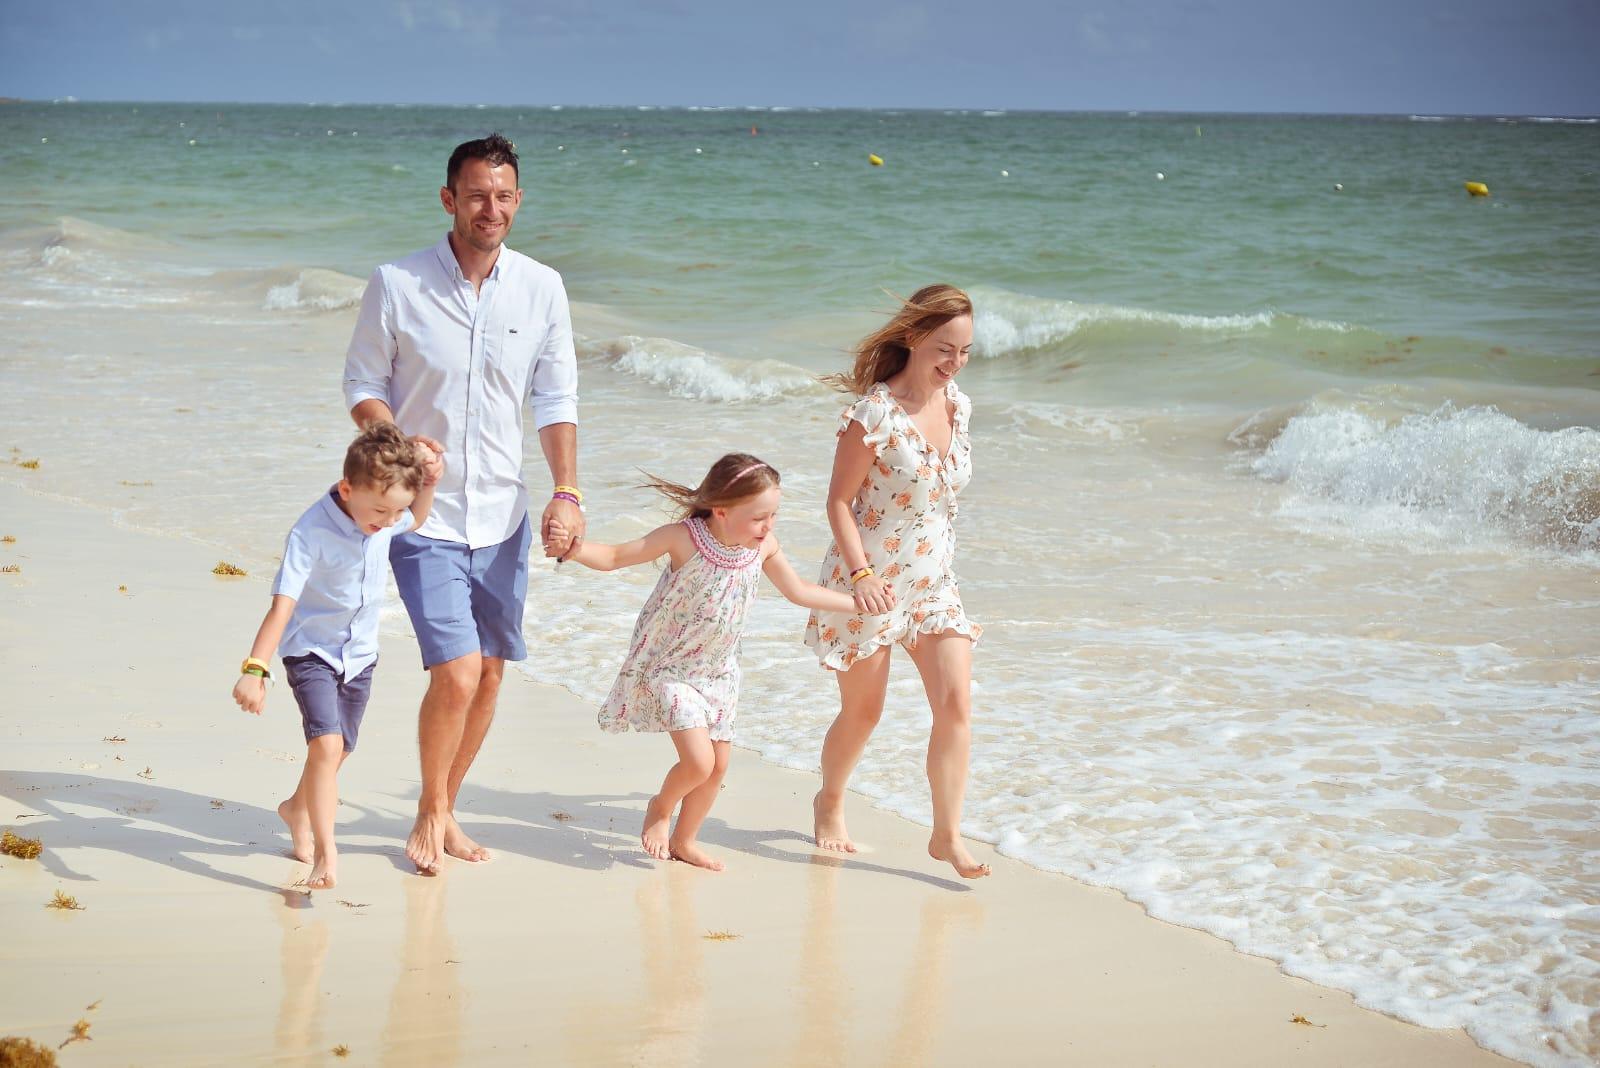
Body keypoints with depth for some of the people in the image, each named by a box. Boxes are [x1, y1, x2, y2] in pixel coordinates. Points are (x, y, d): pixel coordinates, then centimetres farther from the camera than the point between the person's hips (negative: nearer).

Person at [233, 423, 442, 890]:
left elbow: (416, 521, 17)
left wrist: (429, 482, -2)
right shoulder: (312, 532, -29)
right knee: (326, 745, -22)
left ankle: (298, 809, 47)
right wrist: (255, 670, -40)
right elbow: (282, 606, -32)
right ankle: (325, 856, -19)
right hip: (312, 652, -6)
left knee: (338, 750, 18)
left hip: (359, 655, 6)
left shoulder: (386, 518, -10)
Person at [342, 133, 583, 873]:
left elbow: (555, 400, 6)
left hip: (502, 517, 4)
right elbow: (362, 384, 0)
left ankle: (444, 812, 31)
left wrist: (567, 492, -5)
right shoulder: (397, 285, -8)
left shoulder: (541, 288, 1)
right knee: (456, 674, -13)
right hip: (426, 516, -4)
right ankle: (430, 814, 11)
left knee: (489, 675, 10)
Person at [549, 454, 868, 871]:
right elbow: (615, 557, -16)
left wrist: (861, 604, 12)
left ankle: (684, 840, 32)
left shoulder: (764, 547, -9)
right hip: (671, 667, -6)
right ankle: (661, 808, 17)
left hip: (718, 671, 6)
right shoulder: (683, 538, -24)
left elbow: (798, 590, 9)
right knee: (698, 762, -17)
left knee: (718, 765, 9)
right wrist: (573, 548, -35)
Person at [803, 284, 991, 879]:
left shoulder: (957, 406, 2)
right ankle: (829, 803, 37)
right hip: (870, 581, -5)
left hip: (934, 581, 5)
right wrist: (861, 572, -23)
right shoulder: (876, 413, -18)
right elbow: (839, 500, -14)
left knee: (956, 703, -9)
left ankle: (947, 836, -2)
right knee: (862, 712, 9)